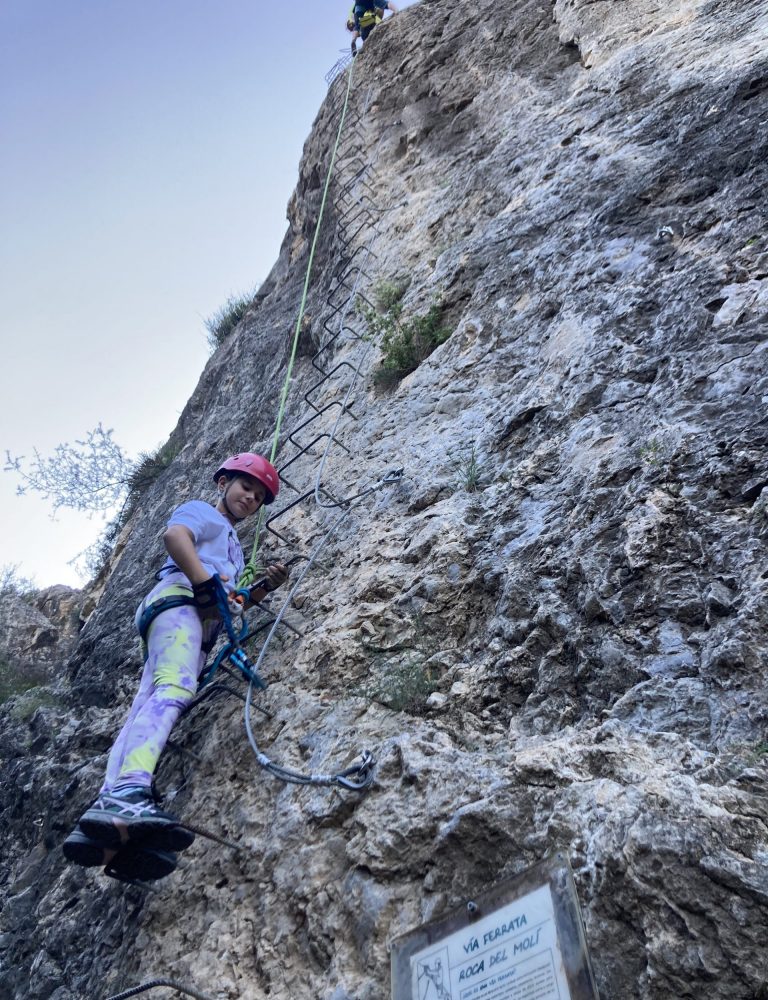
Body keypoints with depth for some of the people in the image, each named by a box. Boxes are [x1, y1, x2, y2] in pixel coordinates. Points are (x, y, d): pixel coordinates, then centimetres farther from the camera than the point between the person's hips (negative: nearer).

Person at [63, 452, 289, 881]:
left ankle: (105, 824, -28)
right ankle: (128, 794, -55)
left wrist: (266, 587, 18)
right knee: (175, 686, -33)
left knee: (147, 710, -12)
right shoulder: (201, 510, 16)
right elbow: (174, 535, -7)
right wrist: (206, 583, -17)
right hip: (179, 599, -8)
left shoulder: (234, 547, 40)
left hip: (203, 621, 8)